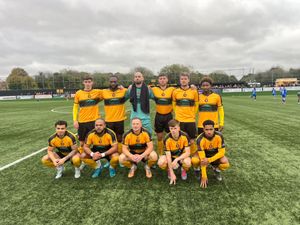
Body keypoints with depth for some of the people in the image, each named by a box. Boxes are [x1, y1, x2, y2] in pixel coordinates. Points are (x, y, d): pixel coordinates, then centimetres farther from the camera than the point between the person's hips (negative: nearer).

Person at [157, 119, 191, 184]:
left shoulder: (185, 136, -22)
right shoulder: (167, 139, -23)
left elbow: (187, 152, -20)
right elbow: (168, 156, -23)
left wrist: (176, 160, -36)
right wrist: (172, 173, -26)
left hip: (182, 156, 0)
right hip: (171, 156, 0)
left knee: (187, 163, -35)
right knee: (161, 163, -31)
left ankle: (183, 170, 4)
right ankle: (169, 170, 6)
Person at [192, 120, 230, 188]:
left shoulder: (219, 136, -25)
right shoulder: (200, 139, -30)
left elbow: (222, 152, -22)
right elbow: (202, 158, -32)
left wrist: (209, 160, -37)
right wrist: (204, 176, -35)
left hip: (216, 154, 1)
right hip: (204, 154, -1)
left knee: (225, 164, -29)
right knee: (194, 160, -33)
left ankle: (217, 169, 7)